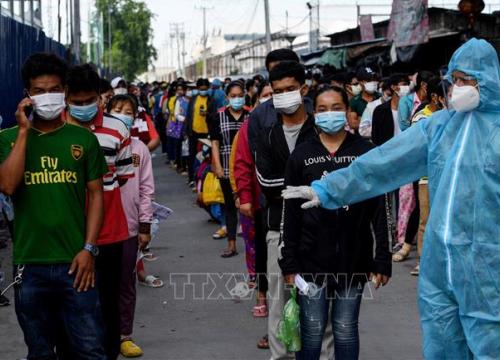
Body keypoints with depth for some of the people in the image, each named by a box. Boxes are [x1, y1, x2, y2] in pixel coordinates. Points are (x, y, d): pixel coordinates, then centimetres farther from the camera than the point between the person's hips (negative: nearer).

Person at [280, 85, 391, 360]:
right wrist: (289, 262, 0)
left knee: (345, 330, 10)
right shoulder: (301, 155, 2)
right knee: (312, 331, 5)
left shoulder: (366, 153, -1)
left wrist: (382, 260, -5)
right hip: (311, 259, 0)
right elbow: (291, 213, 3)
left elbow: (379, 210, -1)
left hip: (354, 259, 0)